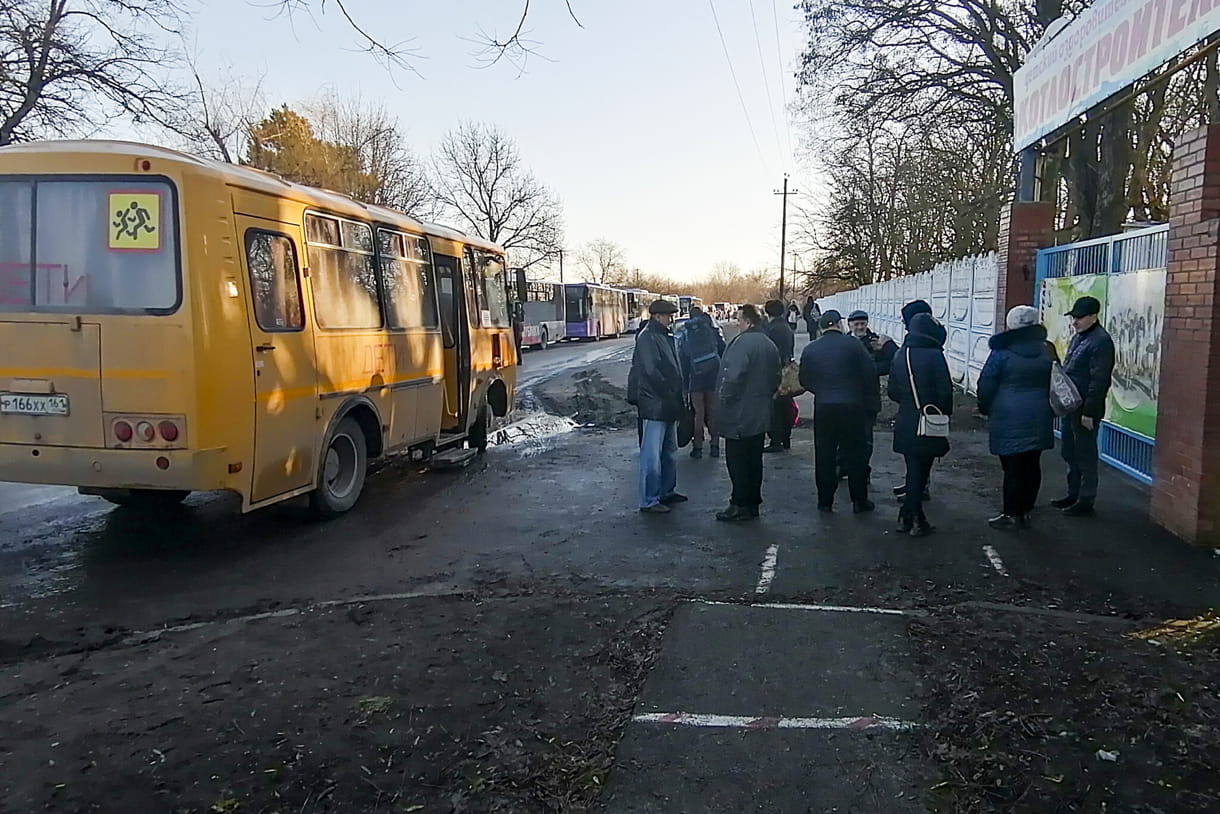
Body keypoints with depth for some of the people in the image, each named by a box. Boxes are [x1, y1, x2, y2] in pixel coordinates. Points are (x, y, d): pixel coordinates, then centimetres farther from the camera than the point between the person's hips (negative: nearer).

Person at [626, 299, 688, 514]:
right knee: (652, 454, -6)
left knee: (668, 450, 19)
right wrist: (670, 395, -16)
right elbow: (652, 372, -21)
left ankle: (666, 491, 31)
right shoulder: (647, 337, -14)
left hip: (667, 405, 10)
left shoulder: (663, 336, 16)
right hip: (654, 405, -10)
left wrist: (677, 397, 11)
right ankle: (648, 501, -1)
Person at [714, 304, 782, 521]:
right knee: (753, 460, 15)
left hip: (740, 414, -9)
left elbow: (733, 376, -26)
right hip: (760, 415, 9)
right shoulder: (769, 344, 12)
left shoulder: (742, 342, -18)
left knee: (737, 461, -1)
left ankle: (740, 505, 3)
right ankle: (753, 502, 22)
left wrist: (724, 400, -14)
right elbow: (776, 376, 19)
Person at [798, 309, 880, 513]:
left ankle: (825, 501, 15)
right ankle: (859, 501, 14)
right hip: (852, 406, -2)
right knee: (855, 455, 7)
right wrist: (873, 406, 3)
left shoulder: (810, 350, 3)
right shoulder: (852, 344, -6)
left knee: (824, 456, 10)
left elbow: (805, 381, 9)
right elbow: (870, 375, -6)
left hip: (823, 408, 2)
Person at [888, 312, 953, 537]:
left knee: (913, 468, 16)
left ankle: (907, 517, 22)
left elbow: (892, 391, 7)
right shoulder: (934, 356, -15)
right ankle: (915, 520, 9)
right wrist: (945, 413, 1)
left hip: (905, 423, 5)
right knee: (920, 471, 3)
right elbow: (945, 391, -15)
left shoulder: (899, 356, 2)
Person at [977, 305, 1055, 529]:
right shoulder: (1045, 351, 5)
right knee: (1032, 465, 11)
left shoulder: (1002, 353, -12)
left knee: (1012, 468, 0)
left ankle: (1011, 514, 6)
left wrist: (985, 408, 9)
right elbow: (1052, 384, 15)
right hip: (1038, 419, 5)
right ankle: (1026, 511, 20)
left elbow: (986, 384, -7)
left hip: (1009, 419, -5)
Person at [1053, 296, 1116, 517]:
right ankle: (1073, 494, 29)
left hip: (1085, 410, -9)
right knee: (1069, 453, 17)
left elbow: (1099, 381, -20)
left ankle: (1086, 501, 10)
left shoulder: (1101, 341, -16)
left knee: (1085, 456, 1)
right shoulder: (1078, 337, 13)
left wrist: (1089, 412, -21)